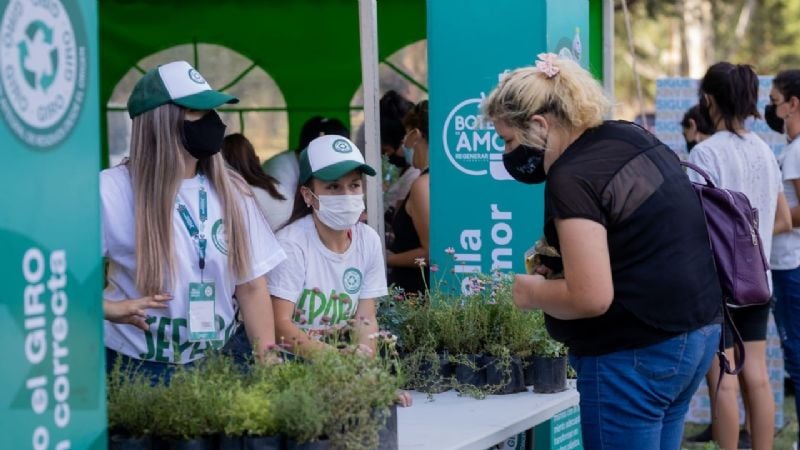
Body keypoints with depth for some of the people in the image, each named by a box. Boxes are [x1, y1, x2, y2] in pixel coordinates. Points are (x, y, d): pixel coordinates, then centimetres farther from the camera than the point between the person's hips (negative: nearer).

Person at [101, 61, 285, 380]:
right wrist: (107, 308, -17)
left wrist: (268, 362, -6)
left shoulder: (230, 191, 3)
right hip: (137, 368, -4)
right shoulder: (114, 190, -12)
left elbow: (251, 286, 2)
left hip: (218, 363, 4)